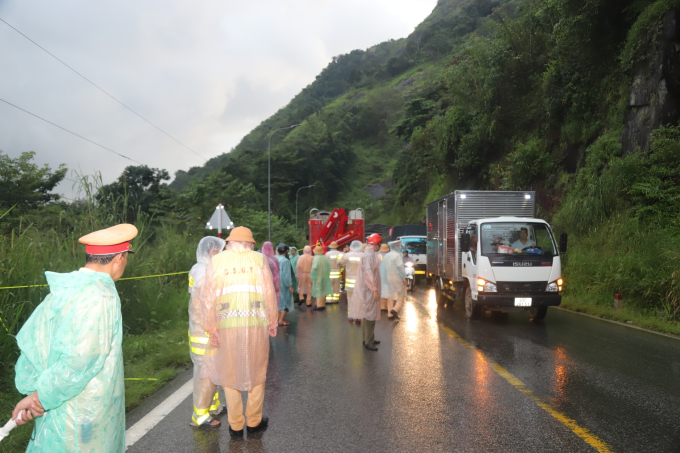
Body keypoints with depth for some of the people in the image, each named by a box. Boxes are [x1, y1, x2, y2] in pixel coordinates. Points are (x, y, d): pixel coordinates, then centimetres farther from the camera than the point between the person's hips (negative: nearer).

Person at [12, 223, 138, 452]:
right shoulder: (100, 296, -23)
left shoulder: (65, 290, 0)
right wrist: (42, 397, -12)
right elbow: (80, 361, -27)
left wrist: (32, 392, 6)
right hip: (85, 414, -7)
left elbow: (31, 339, 4)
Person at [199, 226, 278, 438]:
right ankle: (254, 421, 25)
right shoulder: (259, 259, 1)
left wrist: (210, 328, 1)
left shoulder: (217, 261, 3)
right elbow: (269, 293, 0)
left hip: (227, 327, 0)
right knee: (256, 372, 16)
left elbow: (207, 296, -1)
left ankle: (236, 426, 21)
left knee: (230, 373, 14)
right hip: (256, 324, 0)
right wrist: (272, 321, 10)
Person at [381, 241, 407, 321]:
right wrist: (404, 277, -15)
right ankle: (395, 309, -17)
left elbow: (382, 267, 12)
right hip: (397, 278, -7)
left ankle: (390, 314, 8)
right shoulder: (397, 255, -12)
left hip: (388, 278, 7)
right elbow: (400, 267, -19)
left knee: (390, 296, 11)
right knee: (401, 296, 2)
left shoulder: (386, 256, 11)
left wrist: (383, 279, 17)